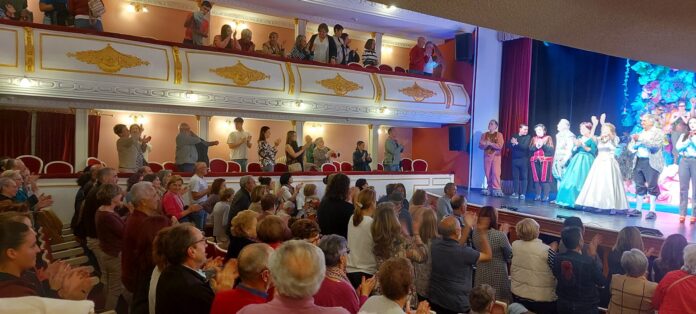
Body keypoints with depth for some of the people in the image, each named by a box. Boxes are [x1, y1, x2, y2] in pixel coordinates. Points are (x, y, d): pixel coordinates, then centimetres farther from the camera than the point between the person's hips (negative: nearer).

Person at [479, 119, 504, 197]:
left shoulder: (499, 135, 2)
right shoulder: (484, 135, 13)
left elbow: (499, 146, -10)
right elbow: (480, 145, 4)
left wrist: (490, 143, -14)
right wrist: (485, 144, -15)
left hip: (496, 156, -4)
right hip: (487, 155, 4)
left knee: (495, 172, -12)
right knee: (488, 173, 1)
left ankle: (497, 189, -13)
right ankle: (490, 189, 7)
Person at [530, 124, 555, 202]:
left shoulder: (548, 138, 7)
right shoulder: (534, 139, 17)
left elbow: (551, 150, -4)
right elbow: (530, 149, 5)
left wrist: (543, 145, -15)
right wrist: (536, 146, -13)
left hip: (545, 161, -3)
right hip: (535, 161, 4)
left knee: (545, 178, -10)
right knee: (536, 179, -1)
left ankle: (546, 196, -8)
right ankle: (538, 195, 6)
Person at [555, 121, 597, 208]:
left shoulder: (592, 139, -2)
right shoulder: (579, 138, 14)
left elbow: (593, 151, -14)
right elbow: (573, 151, 11)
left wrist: (583, 146, -18)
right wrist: (576, 146, -7)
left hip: (586, 161, -6)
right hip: (577, 161, 6)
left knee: (583, 182, -9)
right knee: (572, 181, 1)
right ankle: (570, 200, 7)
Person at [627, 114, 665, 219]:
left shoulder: (658, 132, 2)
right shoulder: (640, 133, 18)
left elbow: (655, 145, -14)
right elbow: (631, 147, 15)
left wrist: (641, 139, -16)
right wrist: (634, 141, -5)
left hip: (651, 163, -6)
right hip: (639, 162, 6)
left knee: (652, 186, -5)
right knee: (640, 186, 7)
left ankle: (652, 211, -2)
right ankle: (638, 209, 12)